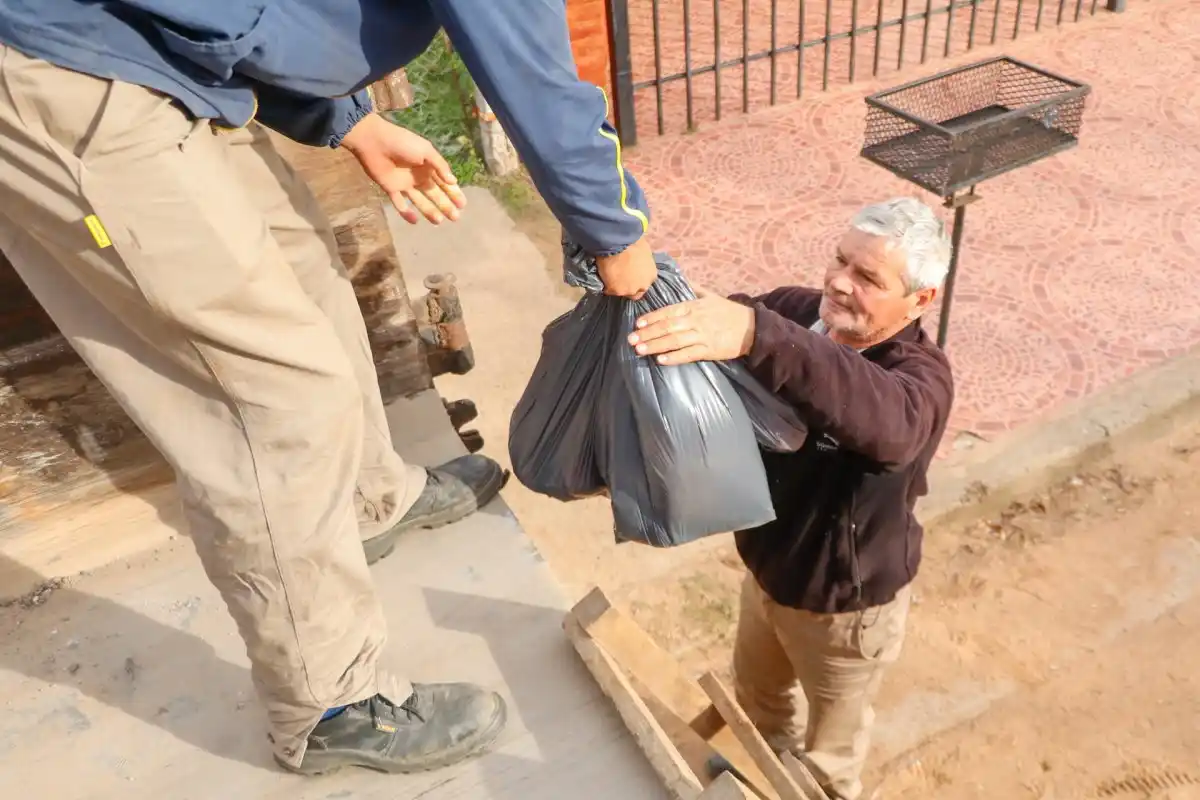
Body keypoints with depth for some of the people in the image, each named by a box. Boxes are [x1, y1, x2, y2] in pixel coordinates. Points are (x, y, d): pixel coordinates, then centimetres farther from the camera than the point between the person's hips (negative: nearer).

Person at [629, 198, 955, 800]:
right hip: (767, 568, 6)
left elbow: (884, 420, -54)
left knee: (829, 751, 23)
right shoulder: (797, 311, -14)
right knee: (758, 692, 33)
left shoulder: (921, 376, -31)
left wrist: (756, 336, -68)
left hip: (844, 603, -6)